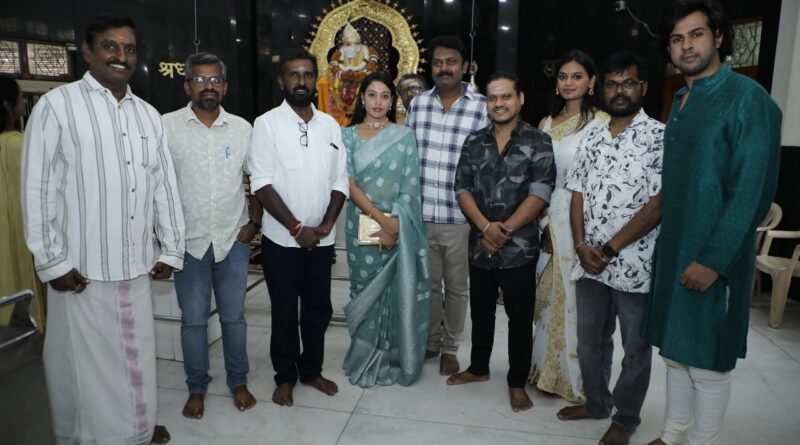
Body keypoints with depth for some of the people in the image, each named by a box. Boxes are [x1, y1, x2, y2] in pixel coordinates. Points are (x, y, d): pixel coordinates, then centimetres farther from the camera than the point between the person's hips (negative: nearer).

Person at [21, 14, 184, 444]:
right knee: (85, 360, 9)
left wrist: (170, 248, 8)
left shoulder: (148, 115, 9)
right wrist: (52, 262, -10)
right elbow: (37, 189, -8)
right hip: (81, 267, -4)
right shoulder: (56, 106, -6)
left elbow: (164, 184, 10)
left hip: (136, 263, 5)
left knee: (136, 352, 16)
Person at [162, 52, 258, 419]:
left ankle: (238, 381, 28)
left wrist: (254, 221, 2)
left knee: (234, 316, 11)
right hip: (188, 240, -1)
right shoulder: (167, 126, -4)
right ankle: (196, 388, 27)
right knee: (193, 319, 10)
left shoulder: (242, 128, 3)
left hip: (233, 240, 1)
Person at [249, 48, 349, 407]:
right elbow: (262, 184, -13)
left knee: (318, 309, 14)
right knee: (284, 311, 9)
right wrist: (297, 228, -16)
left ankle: (312, 370, 32)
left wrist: (327, 224, -7)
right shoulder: (267, 123, -6)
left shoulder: (331, 125, 6)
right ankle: (285, 376, 26)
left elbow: (340, 182, 7)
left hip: (321, 240, 4)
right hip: (282, 239, -3)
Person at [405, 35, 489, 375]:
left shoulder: (483, 108, -7)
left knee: (456, 288, 13)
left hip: (461, 218, -3)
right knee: (428, 285, 18)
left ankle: (450, 348, 33)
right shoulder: (417, 105, 5)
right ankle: (431, 342, 37)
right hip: (421, 216, 3)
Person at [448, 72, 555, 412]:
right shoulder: (474, 142, 7)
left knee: (520, 317, 7)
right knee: (480, 311, 17)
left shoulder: (538, 141, -4)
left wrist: (505, 229, -15)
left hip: (520, 247, -3)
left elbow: (539, 193, -11)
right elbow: (462, 189, 2)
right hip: (479, 245, 4)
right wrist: (486, 227, -13)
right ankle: (478, 368, 36)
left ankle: (517, 382, 23)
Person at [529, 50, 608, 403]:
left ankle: (575, 379, 20)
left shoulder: (602, 123, -6)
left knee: (576, 299, 2)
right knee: (547, 297, 13)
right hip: (549, 220, 6)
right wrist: (545, 222, 3)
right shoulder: (547, 124, 12)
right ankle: (547, 370, 30)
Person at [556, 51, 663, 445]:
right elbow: (577, 196, 8)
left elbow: (659, 204, -14)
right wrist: (582, 246, -7)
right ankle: (596, 402, 39)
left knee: (635, 349, 12)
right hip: (589, 263, 5)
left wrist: (610, 249, -15)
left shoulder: (660, 137, -7)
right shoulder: (591, 139, 9)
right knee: (589, 343, 17)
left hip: (636, 265, -4)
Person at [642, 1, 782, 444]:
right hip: (673, 249, 7)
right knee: (675, 350, 17)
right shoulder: (681, 101, 12)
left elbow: (753, 190, -18)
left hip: (712, 256, -7)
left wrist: (714, 259, -20)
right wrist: (666, 246, 11)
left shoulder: (747, 99, -12)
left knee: (707, 360, 6)